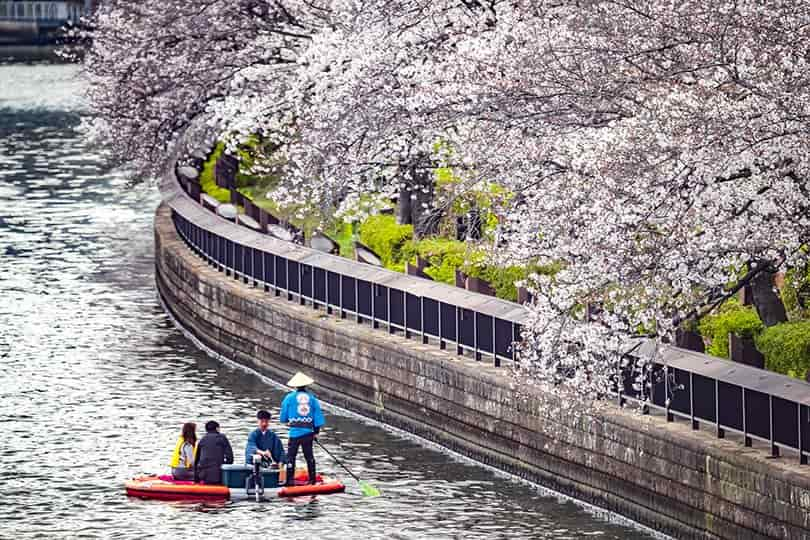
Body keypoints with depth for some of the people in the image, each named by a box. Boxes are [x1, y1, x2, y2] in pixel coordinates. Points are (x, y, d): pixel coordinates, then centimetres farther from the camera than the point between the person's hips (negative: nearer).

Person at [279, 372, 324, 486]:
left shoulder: (289, 397, -2)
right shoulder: (312, 398, 5)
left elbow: (283, 418, 5)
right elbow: (318, 415, 5)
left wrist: (287, 421, 28)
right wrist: (316, 431, 11)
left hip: (295, 431, -3)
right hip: (308, 431, 3)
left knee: (291, 456, 0)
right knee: (309, 455, 14)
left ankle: (290, 479, -5)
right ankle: (312, 479, 18)